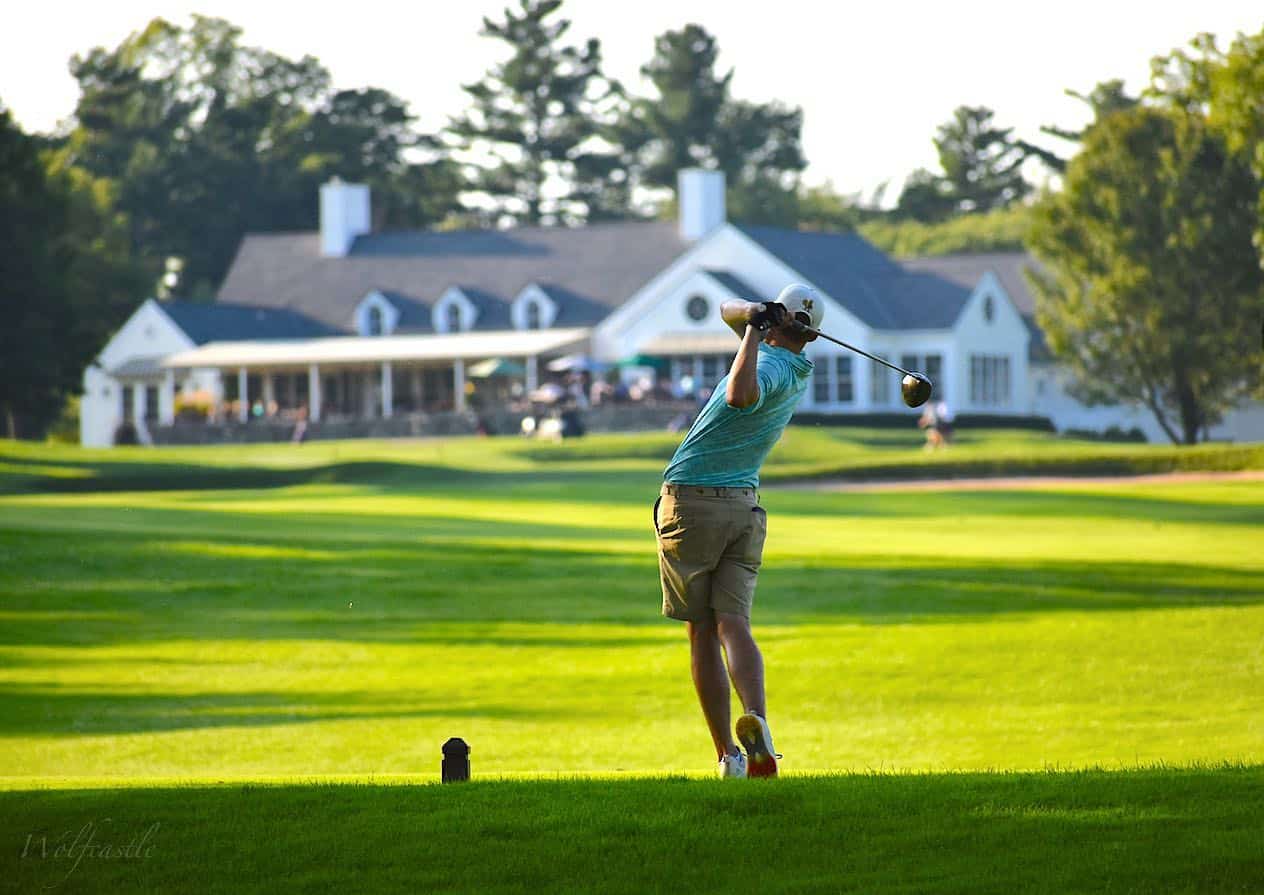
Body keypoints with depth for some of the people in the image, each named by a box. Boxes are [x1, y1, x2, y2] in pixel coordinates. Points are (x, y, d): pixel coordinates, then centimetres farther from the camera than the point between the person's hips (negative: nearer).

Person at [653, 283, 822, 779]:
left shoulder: (769, 368, -15)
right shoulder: (797, 369, 10)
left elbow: (741, 396, -40)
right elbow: (731, 310, 19)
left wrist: (753, 329, -31)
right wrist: (752, 313, -2)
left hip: (691, 504, -6)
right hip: (744, 507, 6)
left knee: (701, 633, 2)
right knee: (733, 625, -6)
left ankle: (728, 754, -1)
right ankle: (756, 720, -33)